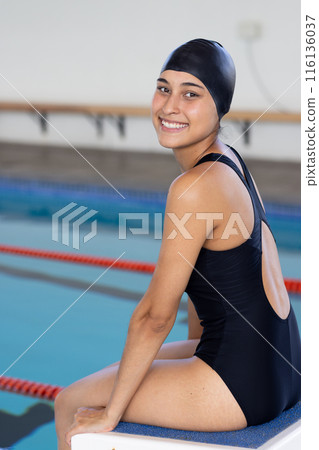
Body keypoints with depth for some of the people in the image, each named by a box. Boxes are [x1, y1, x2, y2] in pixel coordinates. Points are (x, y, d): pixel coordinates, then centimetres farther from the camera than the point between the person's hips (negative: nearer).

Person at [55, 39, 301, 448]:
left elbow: (155, 315, -18)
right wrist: (197, 350, 25)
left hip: (242, 384, -9)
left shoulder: (196, 187, -23)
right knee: (115, 371, 28)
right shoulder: (231, 161, 5)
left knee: (71, 404, 8)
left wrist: (109, 414, -9)